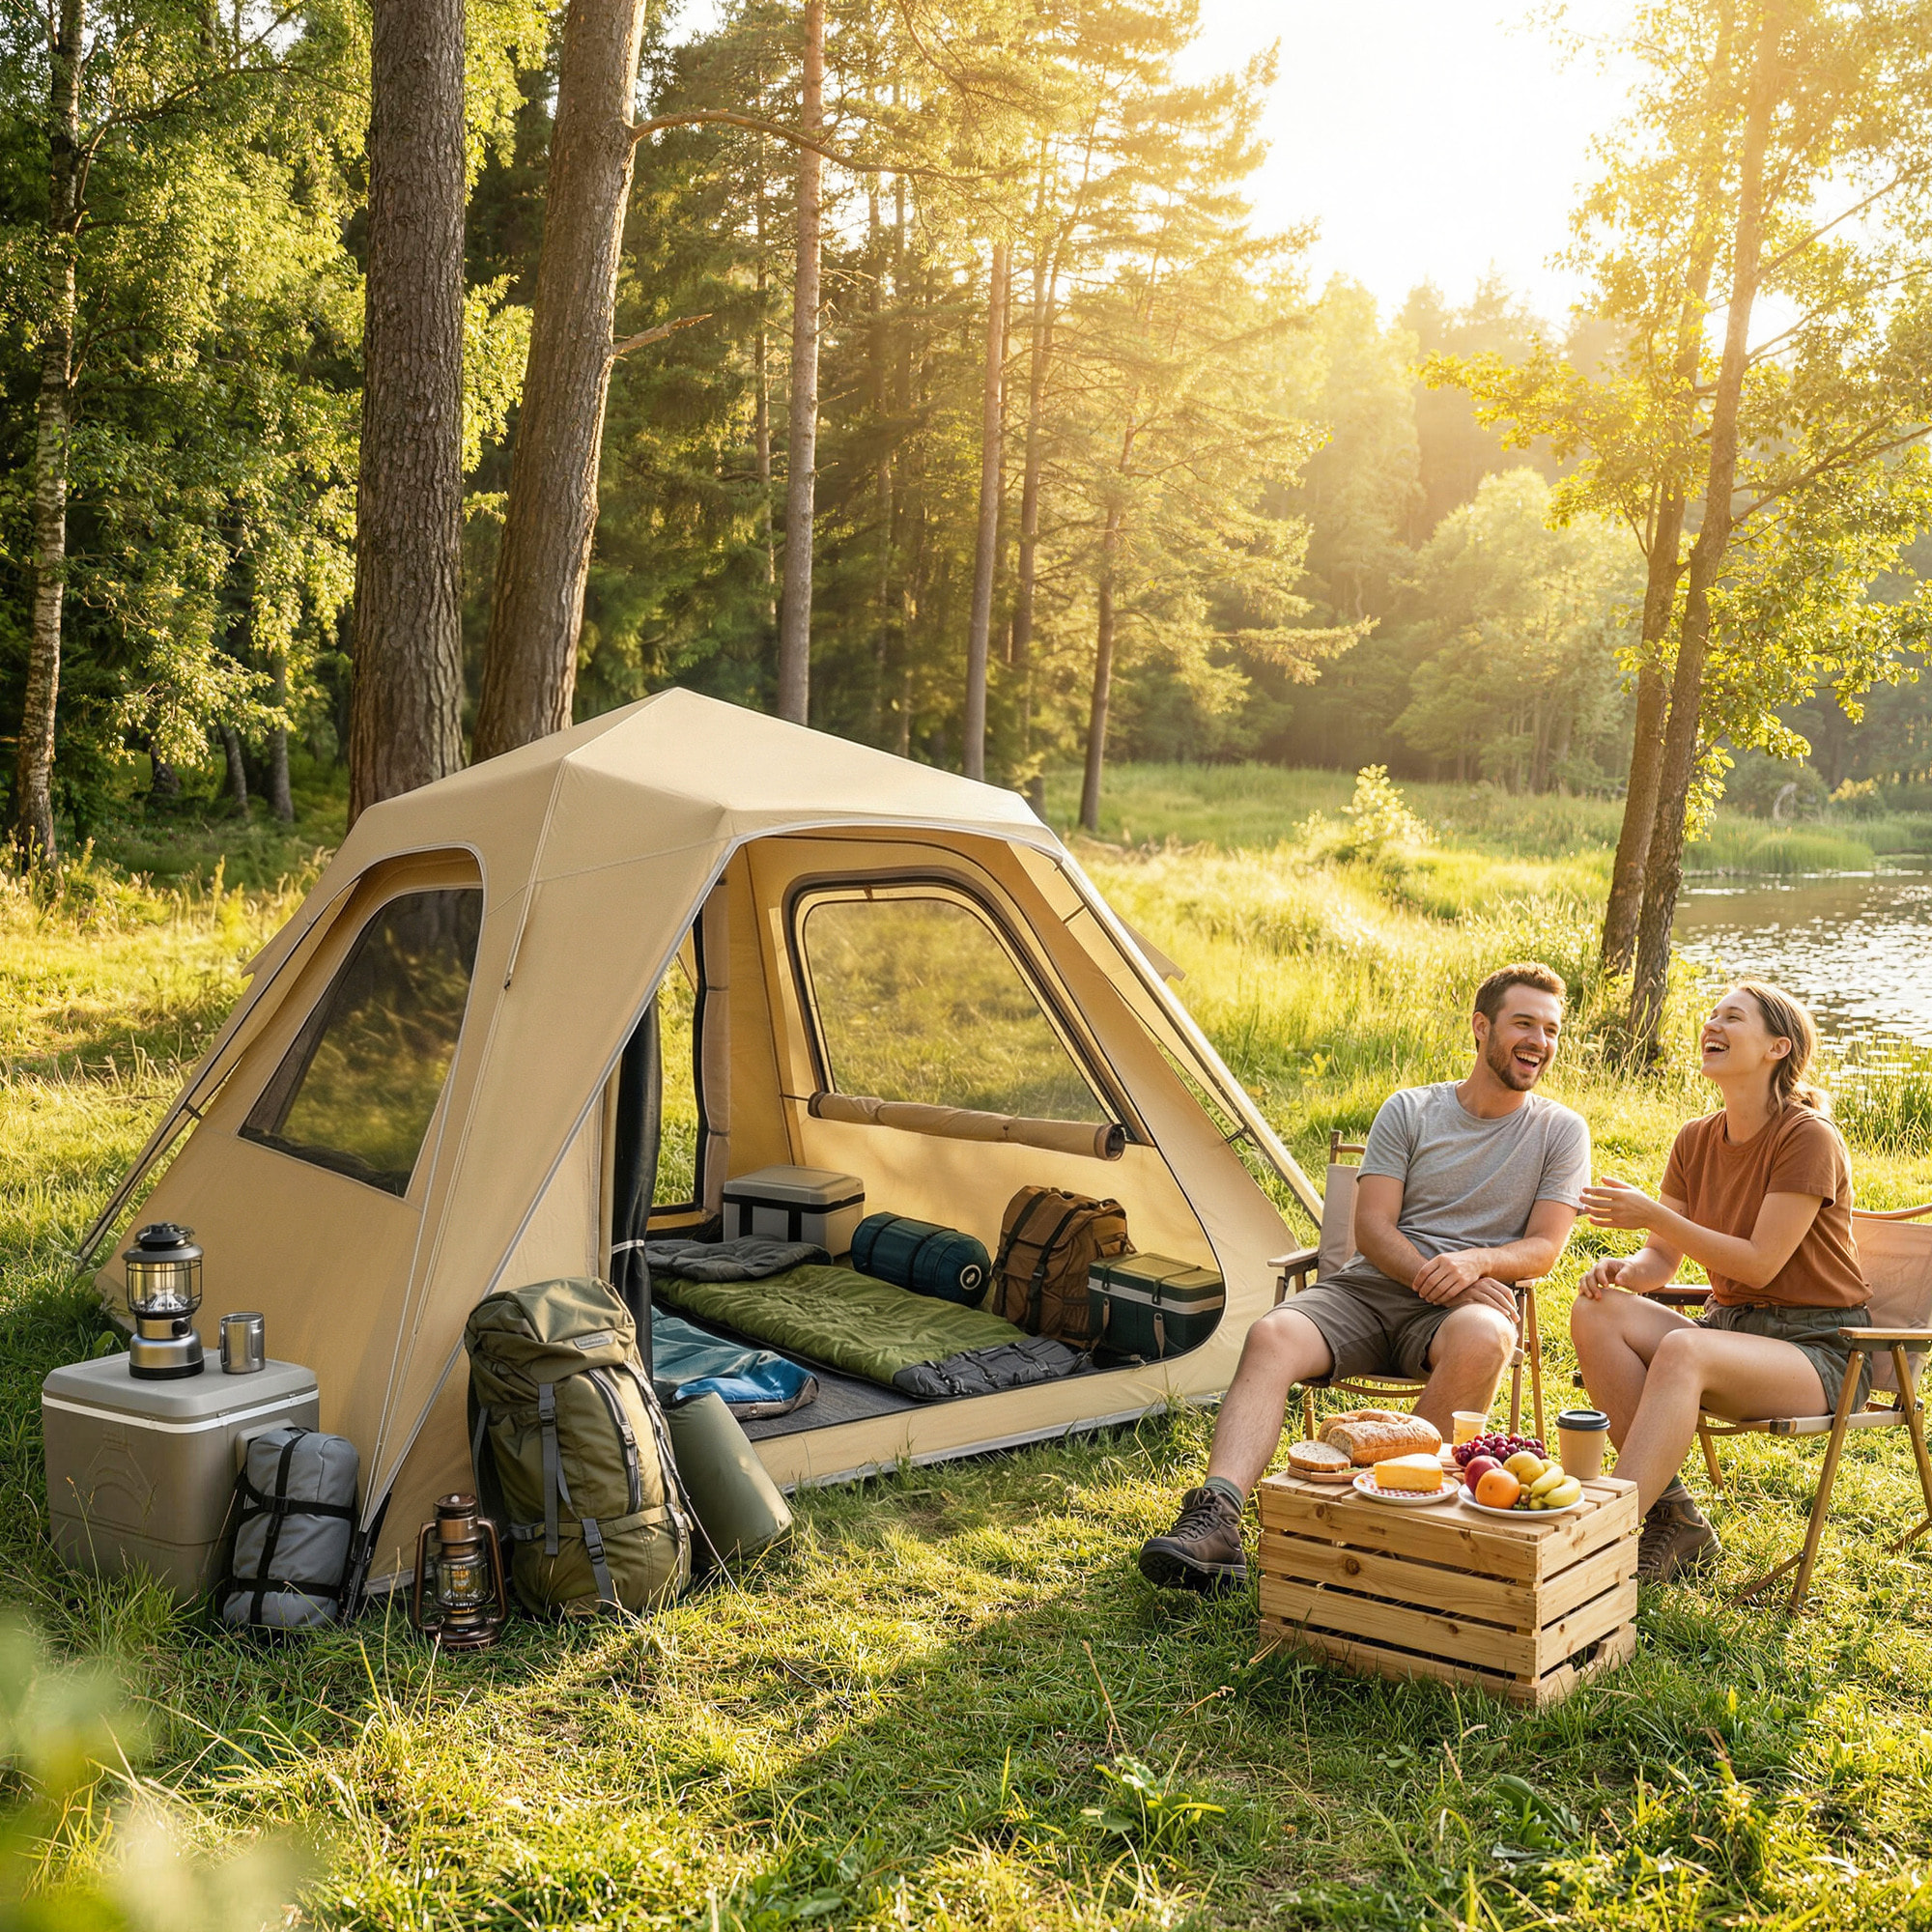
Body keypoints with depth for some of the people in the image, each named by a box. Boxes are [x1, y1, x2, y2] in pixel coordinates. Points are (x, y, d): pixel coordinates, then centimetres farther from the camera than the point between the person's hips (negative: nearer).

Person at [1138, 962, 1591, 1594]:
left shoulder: (1562, 1132, 9)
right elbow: (1372, 1229, 2)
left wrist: (1477, 1262, -18)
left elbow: (1544, 1248, 3)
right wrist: (1433, 1277, -17)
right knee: (1271, 1336, -29)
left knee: (1482, 1339, -39)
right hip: (1369, 1288, 1)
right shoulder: (1408, 1110, 9)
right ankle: (1214, 1523, -42)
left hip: (1469, 1304, -1)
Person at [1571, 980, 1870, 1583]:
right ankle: (1672, 1516, -21)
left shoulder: (1808, 1137, -13)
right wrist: (1626, 1268, -16)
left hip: (1819, 1348, -7)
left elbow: (1759, 1263, -17)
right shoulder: (1696, 1141, 9)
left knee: (1682, 1350, -37)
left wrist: (1651, 1215, -21)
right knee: (1596, 1313, -20)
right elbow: (1661, 1259, 8)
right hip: (1731, 1325, 7)